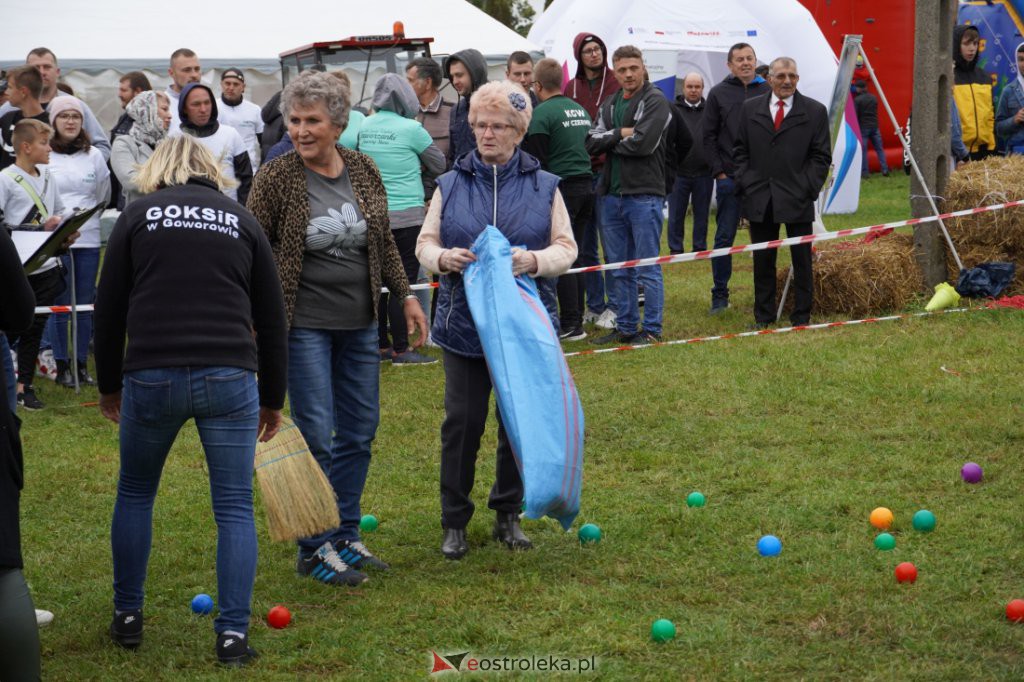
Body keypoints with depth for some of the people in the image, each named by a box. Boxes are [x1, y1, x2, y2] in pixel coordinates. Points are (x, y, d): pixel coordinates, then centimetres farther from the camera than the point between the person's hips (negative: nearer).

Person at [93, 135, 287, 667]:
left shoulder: (138, 215, 10)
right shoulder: (241, 220, 14)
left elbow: (109, 309, 9)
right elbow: (271, 318, 15)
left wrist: (110, 384, 21)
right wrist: (272, 399, 23)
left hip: (152, 377, 0)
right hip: (229, 378, 0)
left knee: (134, 495, 20)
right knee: (234, 507, 7)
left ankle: (127, 618, 27)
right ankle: (233, 634, 2)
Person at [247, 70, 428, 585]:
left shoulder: (364, 171, 4)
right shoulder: (275, 178, -10)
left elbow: (383, 242, 15)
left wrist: (405, 295, 13)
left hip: (359, 323, 5)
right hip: (304, 325, -5)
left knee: (359, 431, 10)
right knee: (316, 436, -5)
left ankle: (345, 535, 24)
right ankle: (315, 549, 7)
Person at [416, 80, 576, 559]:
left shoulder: (544, 186, 4)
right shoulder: (450, 185, 6)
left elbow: (566, 248, 3)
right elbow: (425, 243, 8)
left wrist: (535, 260, -18)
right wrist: (442, 258, -15)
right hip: (463, 323, 0)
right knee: (462, 422, 1)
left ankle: (508, 515, 23)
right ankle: (454, 523, 11)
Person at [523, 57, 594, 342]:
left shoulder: (542, 113, -10)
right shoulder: (581, 110, 16)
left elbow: (535, 161, -11)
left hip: (561, 188, -8)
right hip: (586, 185, 8)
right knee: (575, 256, 14)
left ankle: (570, 324, -4)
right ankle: (575, 320, 17)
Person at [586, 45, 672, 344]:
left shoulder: (655, 101, -6)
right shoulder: (609, 105, 15)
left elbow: (643, 143, -18)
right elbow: (591, 143, 4)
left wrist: (610, 142, -3)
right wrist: (620, 134, -11)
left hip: (644, 194, -7)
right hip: (611, 195, 7)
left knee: (647, 269, -3)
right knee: (619, 270, 12)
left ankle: (652, 329, 3)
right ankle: (626, 327, 20)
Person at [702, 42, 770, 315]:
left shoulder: (767, 91, 6)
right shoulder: (719, 94, 5)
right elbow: (709, 136, 4)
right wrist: (719, 171, -4)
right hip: (730, 177, -1)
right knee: (724, 237, 0)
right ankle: (720, 295, 6)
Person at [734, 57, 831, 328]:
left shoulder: (814, 111, 3)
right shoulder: (750, 109, 9)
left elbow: (821, 156, 2)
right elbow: (740, 151, 11)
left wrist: (807, 189, -7)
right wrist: (746, 183, 0)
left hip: (797, 202, -2)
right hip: (759, 201, 2)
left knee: (802, 261, 3)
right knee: (762, 261, 7)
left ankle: (801, 317, 11)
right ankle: (763, 317, 15)